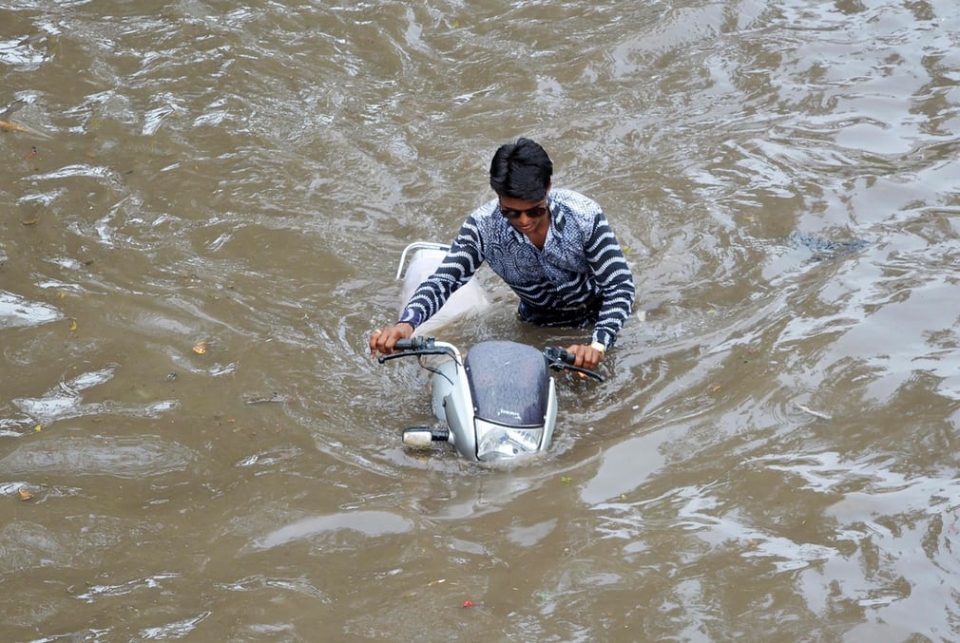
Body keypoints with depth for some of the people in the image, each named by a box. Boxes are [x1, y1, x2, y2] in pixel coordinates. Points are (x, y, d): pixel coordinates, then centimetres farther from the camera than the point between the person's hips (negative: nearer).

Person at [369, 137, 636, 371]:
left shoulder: (584, 215, -31)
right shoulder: (483, 226, -25)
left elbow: (621, 286, -27)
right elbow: (443, 280, -28)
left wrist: (598, 344, -43)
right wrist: (406, 323, -49)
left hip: (594, 317, -2)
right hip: (536, 323, 2)